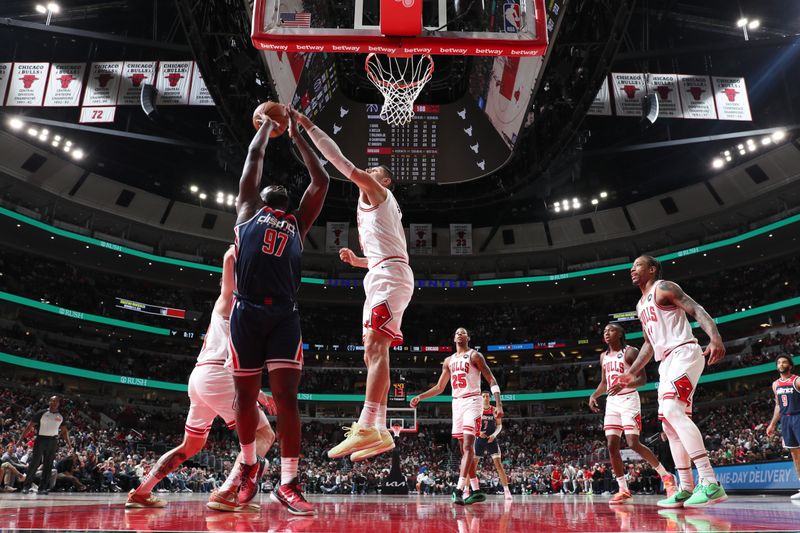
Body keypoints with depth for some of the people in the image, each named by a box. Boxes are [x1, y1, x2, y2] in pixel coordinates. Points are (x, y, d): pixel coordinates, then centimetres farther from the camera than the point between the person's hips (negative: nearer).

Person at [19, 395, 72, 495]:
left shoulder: (61, 416, 8)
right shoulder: (41, 413, -5)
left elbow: (64, 431, 16)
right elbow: (29, 426, -4)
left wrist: (68, 443, 10)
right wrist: (21, 438, -11)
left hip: (53, 441, 4)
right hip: (41, 439, -4)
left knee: (48, 465, 4)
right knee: (34, 463, -7)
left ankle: (42, 488, 9)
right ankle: (26, 486, 4)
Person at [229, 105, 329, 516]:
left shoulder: (297, 223, 23)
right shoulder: (249, 209, 18)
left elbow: (321, 181, 23)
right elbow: (254, 157, 20)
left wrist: (296, 135, 30)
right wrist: (267, 124, 35)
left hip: (284, 314, 1)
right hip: (247, 311, -1)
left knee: (286, 396, -6)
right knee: (246, 396, 8)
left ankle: (287, 484, -1)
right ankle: (249, 466, 30)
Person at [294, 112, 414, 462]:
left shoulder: (377, 193, 7)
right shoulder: (376, 208, 33)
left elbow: (342, 162, -2)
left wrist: (307, 125, 1)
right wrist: (356, 260, 22)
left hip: (389, 274, -10)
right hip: (380, 276, 10)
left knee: (376, 346, -21)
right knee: (373, 354, 2)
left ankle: (367, 427, -29)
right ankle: (379, 432, -1)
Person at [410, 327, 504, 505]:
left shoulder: (474, 355, -1)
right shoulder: (449, 360, 17)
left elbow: (491, 380, -6)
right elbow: (439, 387, 21)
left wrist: (498, 404, -18)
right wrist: (420, 397, 10)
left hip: (472, 401, -7)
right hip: (456, 403, 7)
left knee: (468, 445, -17)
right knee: (465, 448, 6)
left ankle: (460, 489, -25)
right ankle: (476, 490, 13)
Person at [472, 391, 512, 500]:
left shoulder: (494, 410, 0)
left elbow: (499, 425, 3)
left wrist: (494, 435, -14)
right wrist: (478, 432, -17)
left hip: (492, 439, 0)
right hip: (480, 439, 0)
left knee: (499, 465, -8)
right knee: (472, 465, 1)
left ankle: (506, 490, -4)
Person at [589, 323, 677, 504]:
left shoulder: (630, 352, -7)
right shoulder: (604, 356, 14)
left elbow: (642, 379, -12)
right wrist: (593, 396, 6)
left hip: (628, 399, -7)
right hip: (612, 402, 7)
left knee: (634, 444, -15)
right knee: (612, 445, -2)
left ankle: (666, 476, 5)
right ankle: (623, 490, 4)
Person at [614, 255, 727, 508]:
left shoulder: (664, 288, -2)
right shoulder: (641, 305, 23)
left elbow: (697, 310, -14)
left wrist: (715, 337, -33)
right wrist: (631, 374, 25)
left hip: (684, 353, -10)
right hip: (667, 361, 10)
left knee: (672, 410, -26)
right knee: (670, 423, 7)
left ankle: (711, 483, -30)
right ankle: (686, 489, 12)